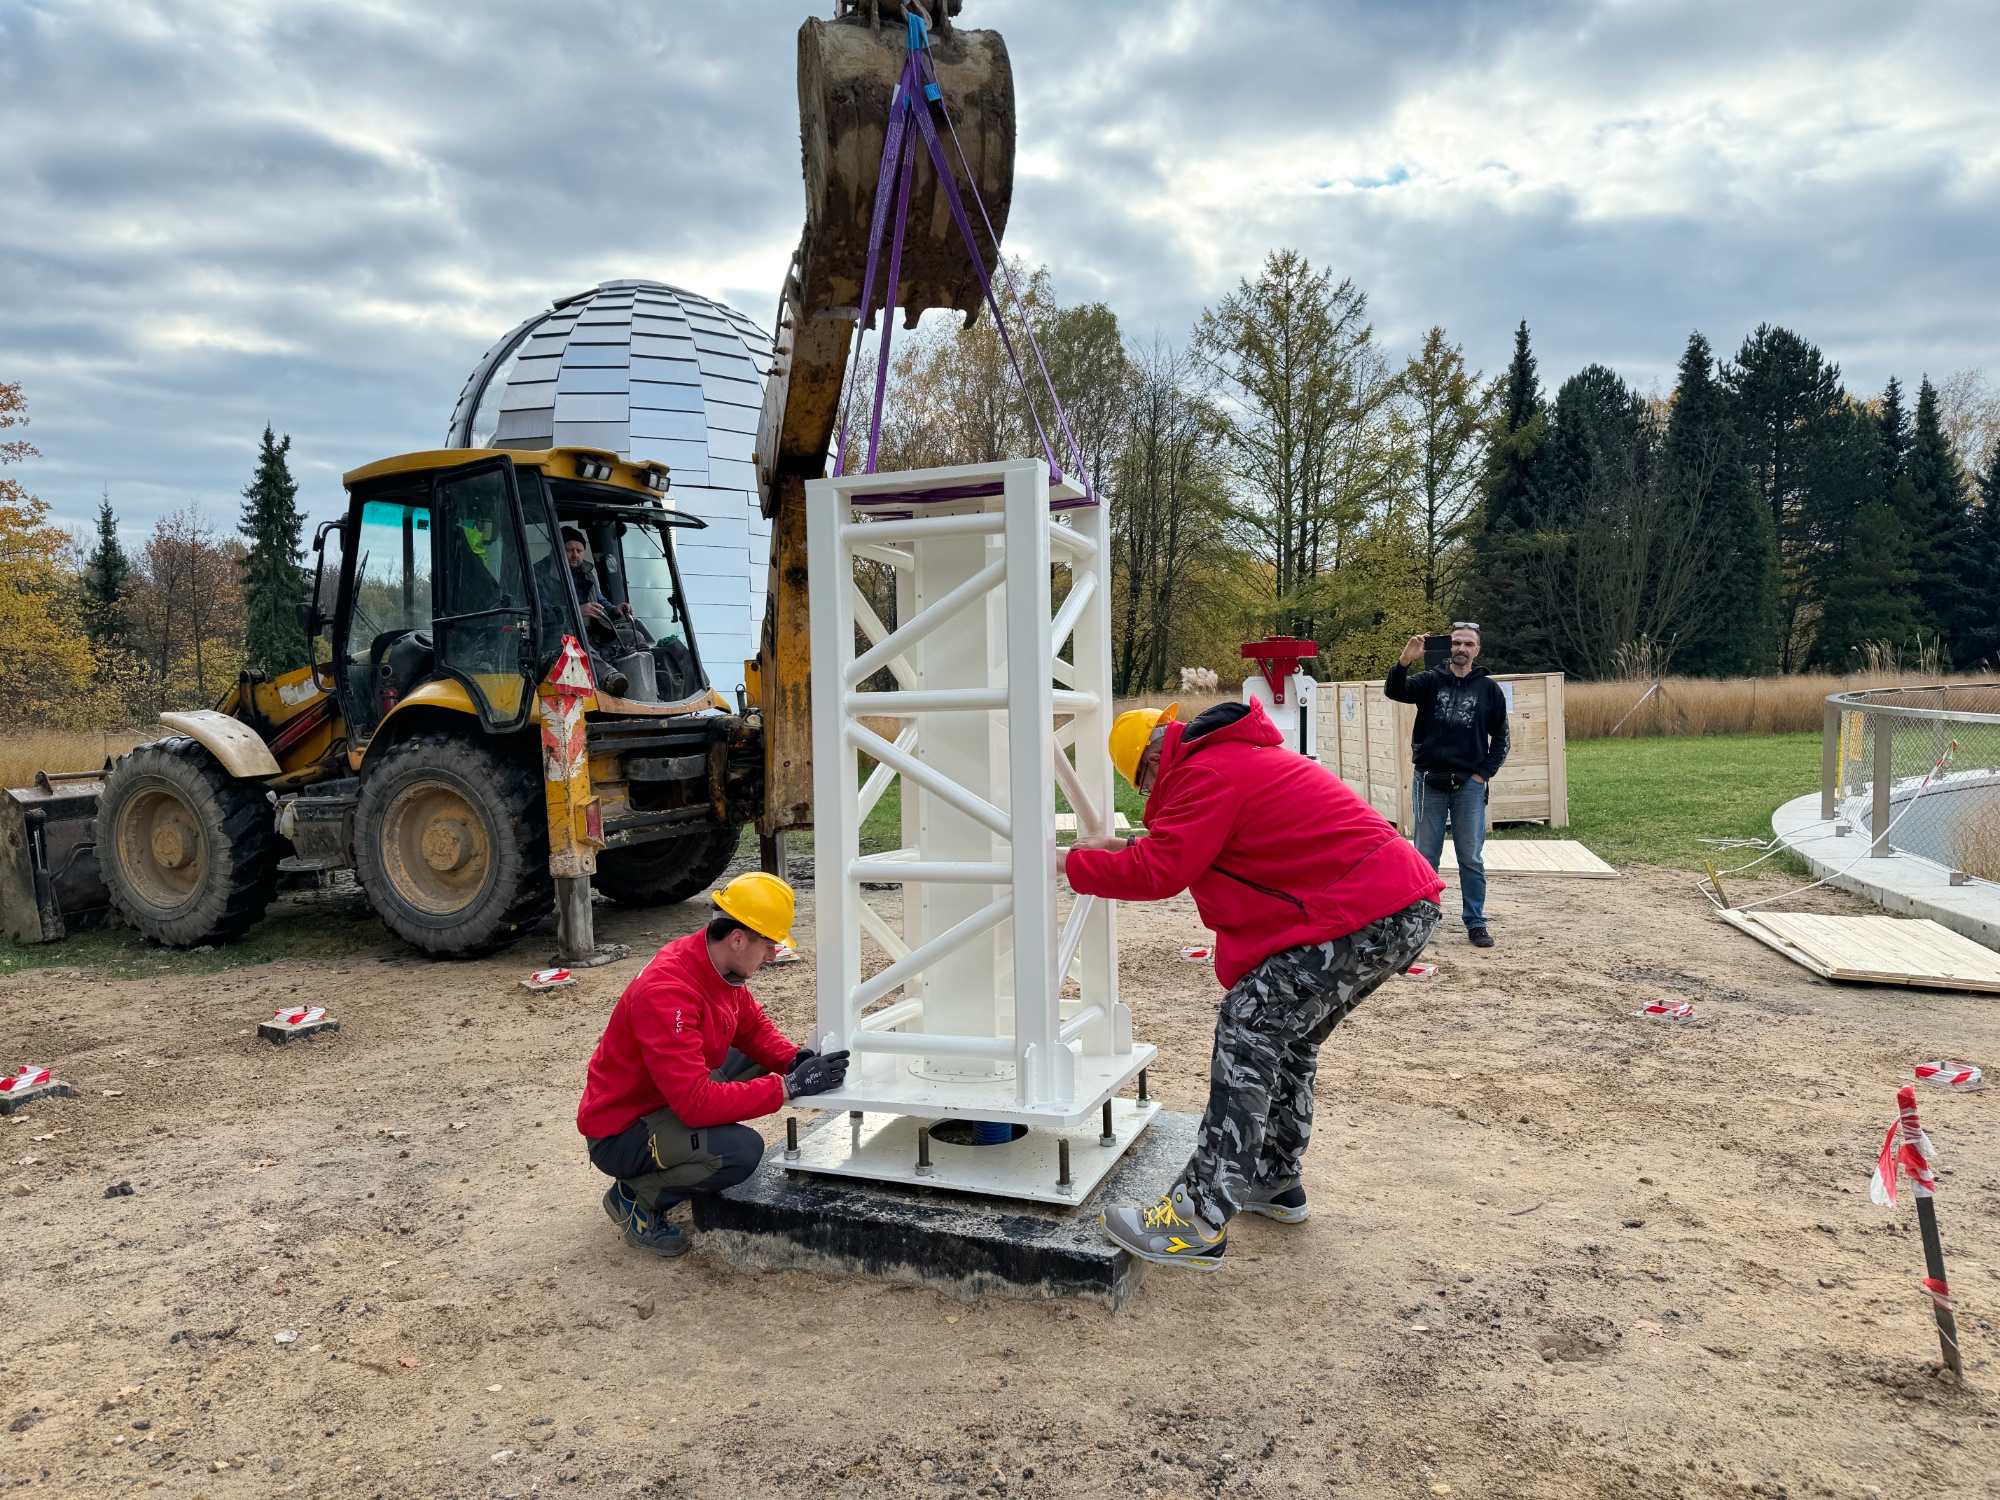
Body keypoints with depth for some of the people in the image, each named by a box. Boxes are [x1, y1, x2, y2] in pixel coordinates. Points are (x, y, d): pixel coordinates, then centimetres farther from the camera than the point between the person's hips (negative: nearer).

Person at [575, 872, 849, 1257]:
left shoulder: (721, 965, -6)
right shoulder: (667, 993, -33)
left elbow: (753, 1028, 8)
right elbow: (697, 1102, -35)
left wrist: (794, 1060, -12)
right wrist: (789, 1086, -32)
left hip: (669, 1099, 9)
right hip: (619, 1133, -9)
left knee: (759, 1060, 9)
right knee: (742, 1149, -29)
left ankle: (684, 1164, 13)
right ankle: (636, 1197, -3)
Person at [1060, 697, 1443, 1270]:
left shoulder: (1207, 774, -11)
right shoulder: (1241, 755, 22)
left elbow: (1158, 874, -15)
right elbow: (1185, 847, 27)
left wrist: (1071, 863, -4)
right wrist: (1125, 847, 18)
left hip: (1366, 915, -11)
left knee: (1248, 1029, -11)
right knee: (1288, 1036, 20)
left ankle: (1199, 1222, -10)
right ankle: (1274, 1182, 33)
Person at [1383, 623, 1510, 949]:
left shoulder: (1489, 689, 5)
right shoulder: (1430, 681, 3)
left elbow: (1501, 738, 10)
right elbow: (1393, 691, -15)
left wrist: (1484, 773, 0)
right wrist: (1405, 660, -32)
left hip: (1470, 785, 0)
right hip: (1428, 781, 0)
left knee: (1471, 858, 5)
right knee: (1425, 855, 7)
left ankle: (1475, 924, 13)